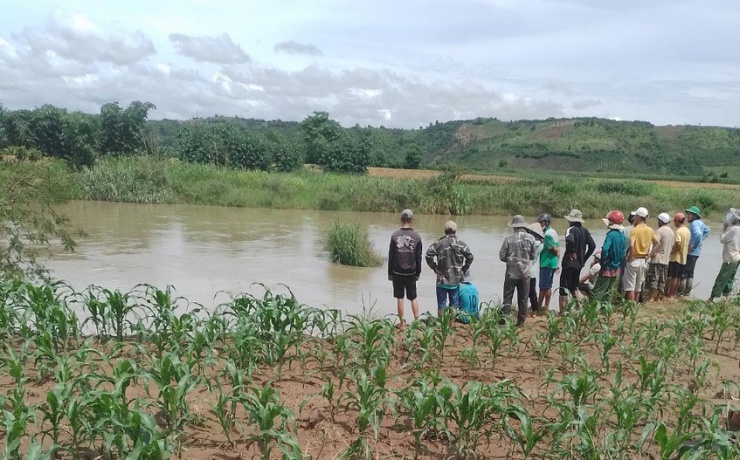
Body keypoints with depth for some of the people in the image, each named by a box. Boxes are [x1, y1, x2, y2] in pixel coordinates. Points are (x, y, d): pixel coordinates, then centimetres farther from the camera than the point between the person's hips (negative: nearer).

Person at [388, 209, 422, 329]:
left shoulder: (395, 235, -7)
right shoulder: (416, 237, -3)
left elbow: (391, 256, -4)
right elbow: (419, 257, 1)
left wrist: (390, 273, 4)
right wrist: (418, 273, 11)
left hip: (397, 272, -1)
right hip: (411, 273, 1)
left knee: (400, 298, 6)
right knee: (413, 298, 12)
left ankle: (402, 323, 11)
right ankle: (417, 321, 11)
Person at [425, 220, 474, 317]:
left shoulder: (439, 243, -7)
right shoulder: (460, 244, -5)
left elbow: (429, 255, -12)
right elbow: (470, 257, -6)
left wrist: (435, 267, 0)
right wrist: (464, 269, 6)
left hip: (442, 279, -1)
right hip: (456, 279, 1)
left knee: (441, 303, 7)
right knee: (454, 303, 12)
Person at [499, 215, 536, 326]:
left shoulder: (509, 239, -12)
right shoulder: (530, 238, -6)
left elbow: (502, 256, -9)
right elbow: (533, 256, 3)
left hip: (511, 272, -2)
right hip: (525, 273, 2)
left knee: (507, 297, 7)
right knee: (523, 299, 11)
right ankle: (521, 321, 16)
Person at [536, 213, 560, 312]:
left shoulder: (547, 234, -17)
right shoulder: (553, 231, 13)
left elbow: (554, 249, -21)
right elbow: (558, 249, 16)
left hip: (546, 263, -10)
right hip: (553, 263, 10)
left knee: (543, 287, -3)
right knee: (548, 286, 13)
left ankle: (539, 305, 2)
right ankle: (546, 306, 18)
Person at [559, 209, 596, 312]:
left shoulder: (571, 229, -13)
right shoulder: (585, 231, 8)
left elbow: (570, 240, -35)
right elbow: (592, 246, 6)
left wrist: (571, 252, -19)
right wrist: (584, 258, 9)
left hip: (569, 262, -7)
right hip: (579, 264, 7)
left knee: (563, 288, -1)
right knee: (574, 287, 23)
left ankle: (562, 311, -1)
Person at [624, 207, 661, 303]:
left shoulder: (634, 230, -15)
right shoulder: (650, 230, 4)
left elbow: (631, 245, -29)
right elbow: (658, 245, 7)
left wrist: (630, 257, -15)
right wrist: (648, 256, 7)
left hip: (634, 261, -6)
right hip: (644, 261, 6)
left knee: (630, 286, -1)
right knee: (638, 286, 16)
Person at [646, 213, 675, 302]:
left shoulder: (659, 231, -12)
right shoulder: (671, 232, 12)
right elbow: (672, 246, 16)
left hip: (657, 259, -7)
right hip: (666, 260, 7)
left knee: (653, 279, -5)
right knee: (662, 281, 10)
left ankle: (651, 298, -7)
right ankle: (659, 297, 14)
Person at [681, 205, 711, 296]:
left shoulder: (694, 223, -19)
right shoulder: (700, 223, 10)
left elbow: (698, 234, -35)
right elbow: (707, 230, 28)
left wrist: (693, 246, -23)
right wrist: (701, 240, 20)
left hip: (691, 252, -10)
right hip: (696, 252, 10)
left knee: (683, 272, -3)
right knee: (690, 273, 17)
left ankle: (681, 291, 0)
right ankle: (688, 291, 23)